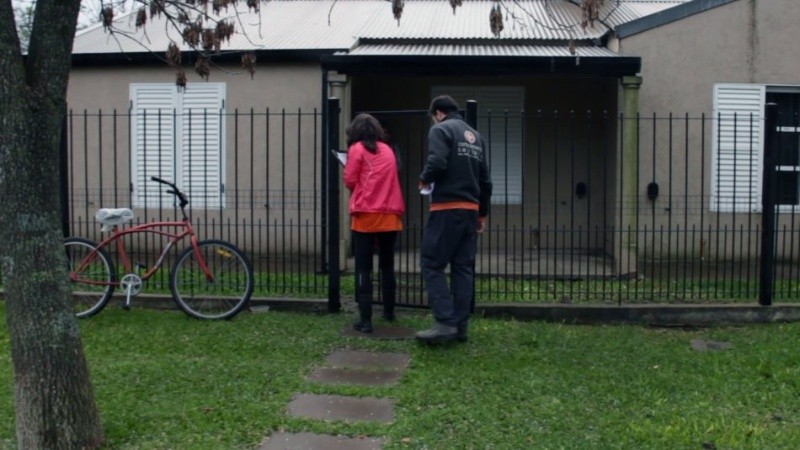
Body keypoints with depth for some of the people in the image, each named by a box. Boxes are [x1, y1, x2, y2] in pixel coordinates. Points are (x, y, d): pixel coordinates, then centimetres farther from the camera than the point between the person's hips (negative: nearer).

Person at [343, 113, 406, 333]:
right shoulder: (387, 149, 14)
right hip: (390, 215, 5)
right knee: (387, 265, 18)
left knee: (364, 268, -2)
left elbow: (350, 182, -2)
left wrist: (347, 172, 17)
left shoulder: (357, 149, 0)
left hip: (366, 216, -4)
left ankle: (365, 320, -7)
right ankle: (389, 311, 27)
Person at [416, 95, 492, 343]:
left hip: (447, 208, -7)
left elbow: (437, 164, -20)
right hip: (470, 210, 7)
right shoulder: (476, 136, 19)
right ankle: (460, 327, 10)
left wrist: (424, 180, 1)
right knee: (463, 268, 9)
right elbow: (485, 179, 19)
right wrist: (483, 213, 24)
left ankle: (446, 323, -11)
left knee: (432, 264, -3)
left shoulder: (441, 130, -3)